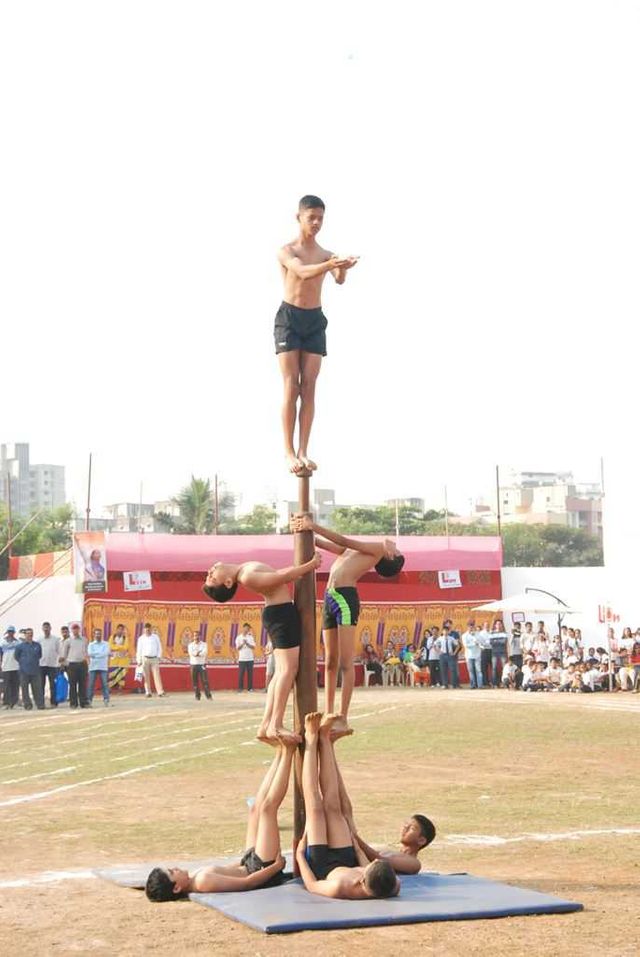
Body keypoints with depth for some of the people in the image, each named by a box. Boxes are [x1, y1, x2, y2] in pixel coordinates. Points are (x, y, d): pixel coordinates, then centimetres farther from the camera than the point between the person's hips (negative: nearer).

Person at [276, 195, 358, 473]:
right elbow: (302, 272, -23)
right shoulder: (286, 252, -2)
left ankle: (303, 451, 0)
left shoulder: (326, 254, 10)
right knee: (291, 386, -8)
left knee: (309, 388, -1)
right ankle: (289, 451, -6)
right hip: (289, 318, -4)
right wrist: (331, 264, -41)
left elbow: (339, 280, -10)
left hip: (315, 320, 4)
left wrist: (342, 269, -35)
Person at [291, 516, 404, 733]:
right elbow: (321, 543, 28)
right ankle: (328, 715, 12)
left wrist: (313, 526, -4)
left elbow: (344, 541, -3)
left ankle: (343, 718, -9)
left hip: (346, 598, -7)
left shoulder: (378, 550, 6)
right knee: (330, 662, 8)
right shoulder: (352, 551, 27)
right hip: (329, 599, 7)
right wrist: (306, 529, 10)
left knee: (345, 662, -9)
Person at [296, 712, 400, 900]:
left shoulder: (341, 889, -48)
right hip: (347, 861, 3)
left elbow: (311, 885, -25)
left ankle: (312, 738, 20)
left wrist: (299, 855, -13)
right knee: (332, 807, 4)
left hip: (322, 866, -3)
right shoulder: (393, 888, -35)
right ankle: (323, 737, 20)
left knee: (315, 809, 2)